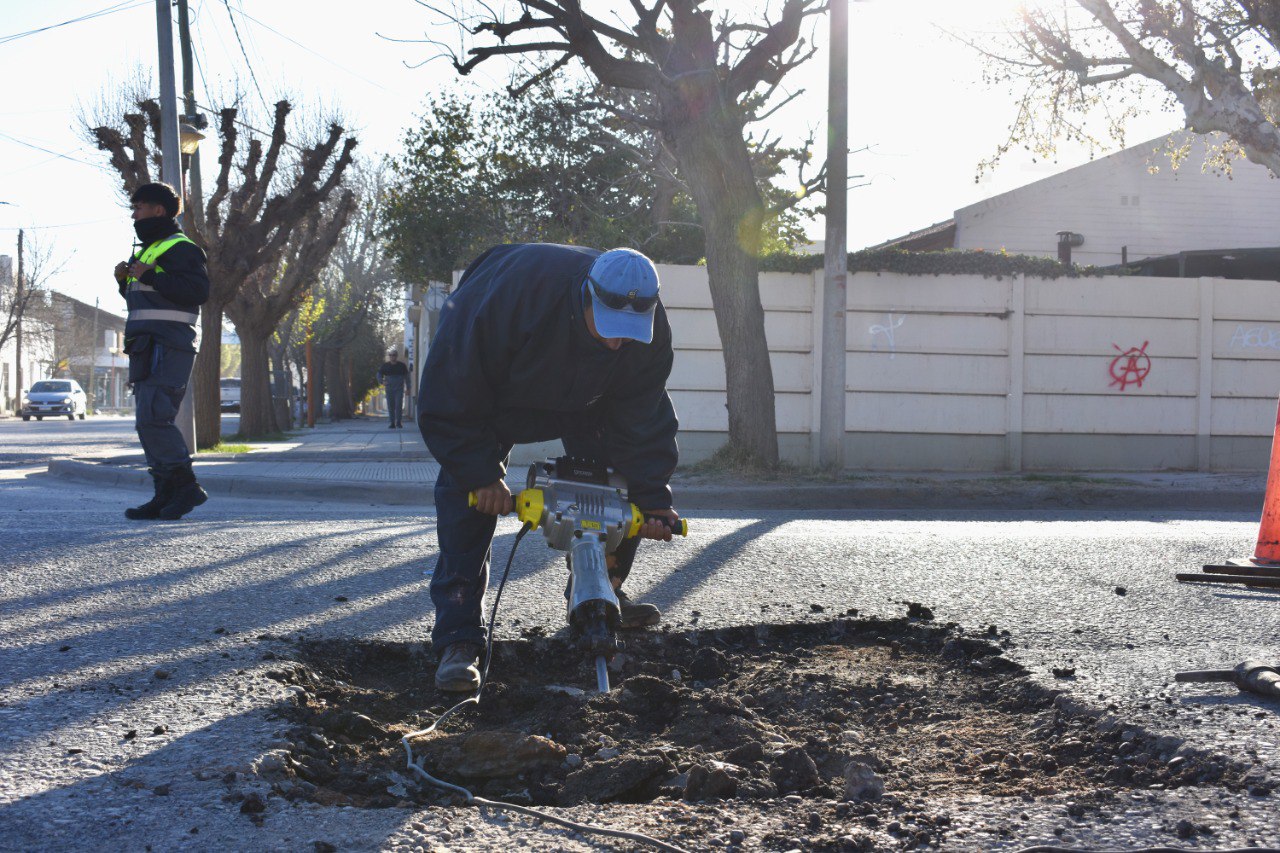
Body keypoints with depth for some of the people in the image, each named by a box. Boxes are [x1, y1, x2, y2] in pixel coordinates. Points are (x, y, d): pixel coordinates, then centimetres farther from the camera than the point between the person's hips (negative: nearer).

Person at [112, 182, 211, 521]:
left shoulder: (179, 248, -8)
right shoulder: (149, 250, 25)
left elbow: (198, 290, -21)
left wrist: (150, 276, -19)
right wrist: (125, 279, 11)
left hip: (167, 349, -10)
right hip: (147, 349, 10)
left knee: (152, 419, -18)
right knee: (149, 422, 6)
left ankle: (185, 485, -14)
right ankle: (166, 496, 6)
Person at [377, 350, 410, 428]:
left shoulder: (402, 366, 5)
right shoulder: (385, 366, 6)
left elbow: (407, 377, 11)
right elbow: (379, 375, 11)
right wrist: (382, 381, -11)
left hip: (399, 389, -2)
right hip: (389, 389, 2)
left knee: (399, 406, -13)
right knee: (391, 407, 2)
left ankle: (399, 423, -12)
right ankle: (392, 423, 9)